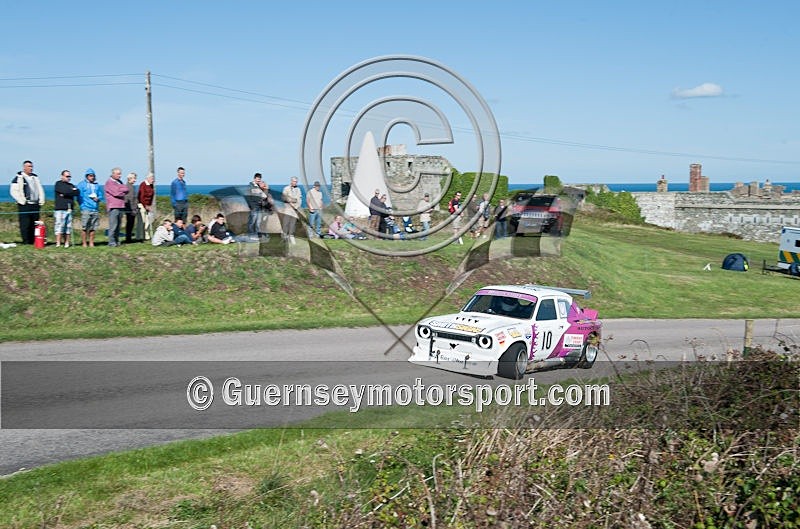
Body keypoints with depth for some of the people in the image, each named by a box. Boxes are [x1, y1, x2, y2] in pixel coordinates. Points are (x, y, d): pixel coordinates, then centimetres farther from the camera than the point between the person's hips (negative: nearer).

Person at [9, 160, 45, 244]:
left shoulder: (35, 177, 17)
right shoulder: (18, 178, -1)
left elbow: (40, 190, 22)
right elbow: (14, 191, -7)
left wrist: (41, 201, 9)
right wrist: (22, 201, -13)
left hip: (35, 205, 5)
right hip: (24, 206, -5)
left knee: (34, 225, 5)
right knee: (25, 225, -5)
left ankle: (32, 242, 9)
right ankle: (26, 242, -2)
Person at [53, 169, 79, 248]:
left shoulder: (71, 185, 20)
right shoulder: (58, 184, 4)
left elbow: (77, 192, 1)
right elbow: (64, 191, -15)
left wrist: (65, 194, -7)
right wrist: (72, 190, 2)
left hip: (69, 209, 5)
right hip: (60, 209, -5)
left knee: (68, 227, 4)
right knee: (59, 226, -10)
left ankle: (67, 243, 7)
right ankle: (58, 243, -11)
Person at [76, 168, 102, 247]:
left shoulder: (97, 185, 15)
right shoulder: (82, 184, 3)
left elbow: (100, 195, 20)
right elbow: (79, 197, 1)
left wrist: (97, 198, -3)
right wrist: (82, 206, -8)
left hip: (95, 209, 4)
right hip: (86, 209, -4)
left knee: (93, 227, 6)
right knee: (84, 227, -6)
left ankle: (91, 243, 13)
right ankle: (84, 243, -1)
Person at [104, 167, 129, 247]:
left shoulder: (120, 182, 20)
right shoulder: (109, 182, -4)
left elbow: (126, 190, 8)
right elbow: (116, 193, -14)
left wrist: (120, 189, -8)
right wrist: (123, 191, 1)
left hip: (121, 206, 8)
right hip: (113, 207, -8)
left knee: (118, 225, 8)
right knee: (113, 226, -10)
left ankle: (117, 241, 12)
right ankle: (111, 242, -9)